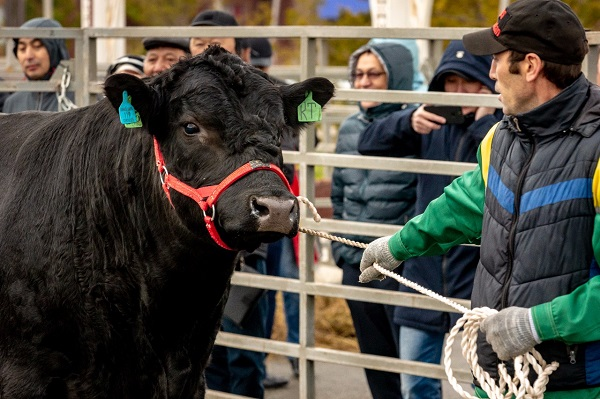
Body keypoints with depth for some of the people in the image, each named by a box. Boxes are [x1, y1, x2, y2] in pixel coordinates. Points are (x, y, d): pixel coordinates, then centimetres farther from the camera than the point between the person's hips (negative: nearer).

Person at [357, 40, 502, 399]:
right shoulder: (435, 121, 6)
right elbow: (368, 143, -1)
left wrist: (484, 123, -21)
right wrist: (408, 121, -18)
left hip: (482, 283, -5)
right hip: (425, 274, 5)